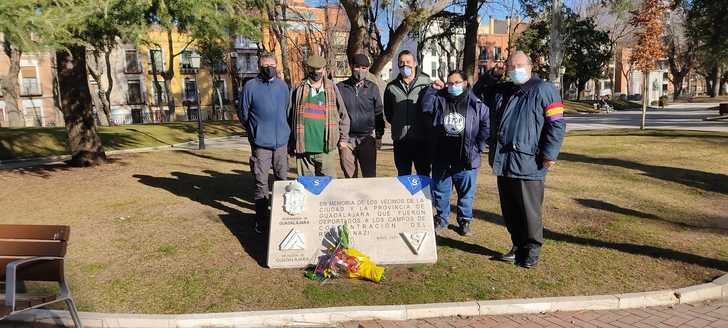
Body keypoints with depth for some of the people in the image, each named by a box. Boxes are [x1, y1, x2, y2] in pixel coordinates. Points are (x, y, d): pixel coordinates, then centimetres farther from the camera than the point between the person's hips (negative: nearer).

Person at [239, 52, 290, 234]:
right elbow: (243, 114, 5)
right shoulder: (251, 86, -3)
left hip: (281, 142, 4)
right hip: (261, 143, -3)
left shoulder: (283, 86, 8)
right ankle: (261, 219, 11)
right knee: (261, 183, 1)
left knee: (283, 180, 12)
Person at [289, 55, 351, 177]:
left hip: (326, 148, 0)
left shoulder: (332, 88, 7)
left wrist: (343, 139, 7)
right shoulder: (299, 89, 6)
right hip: (303, 149, 0)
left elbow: (343, 114, 10)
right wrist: (291, 144, 6)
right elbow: (290, 117, 8)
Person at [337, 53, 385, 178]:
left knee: (370, 175, -2)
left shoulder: (372, 88, 6)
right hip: (346, 138, 0)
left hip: (367, 137, 0)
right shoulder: (340, 87, 3)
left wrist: (379, 136, 6)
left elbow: (378, 113, 9)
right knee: (349, 176, 6)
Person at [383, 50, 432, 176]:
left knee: (424, 175, 7)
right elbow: (388, 113, 16)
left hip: (422, 139, -3)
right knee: (403, 176, 12)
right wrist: (398, 124, 8)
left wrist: (427, 126, -1)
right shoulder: (392, 87, 9)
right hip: (400, 140, 3)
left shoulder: (426, 84, -1)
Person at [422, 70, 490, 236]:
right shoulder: (440, 100, 4)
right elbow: (426, 106, -8)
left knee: (466, 192, 11)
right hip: (441, 157, 2)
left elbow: (486, 124, 2)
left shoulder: (476, 104, -2)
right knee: (440, 191, 12)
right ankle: (441, 220, 27)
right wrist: (433, 89, -14)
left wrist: (478, 146, -2)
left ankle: (465, 221, 28)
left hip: (466, 158, -1)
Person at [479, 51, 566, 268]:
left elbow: (557, 124, -7)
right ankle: (518, 246, 28)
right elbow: (480, 96, 34)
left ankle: (532, 250, 18)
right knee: (509, 210, 13)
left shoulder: (543, 90, -3)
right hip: (503, 163, 6)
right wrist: (489, 75, 20)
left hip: (528, 164, -6)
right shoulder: (501, 91, 17)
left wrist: (550, 154, -13)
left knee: (530, 210, 2)